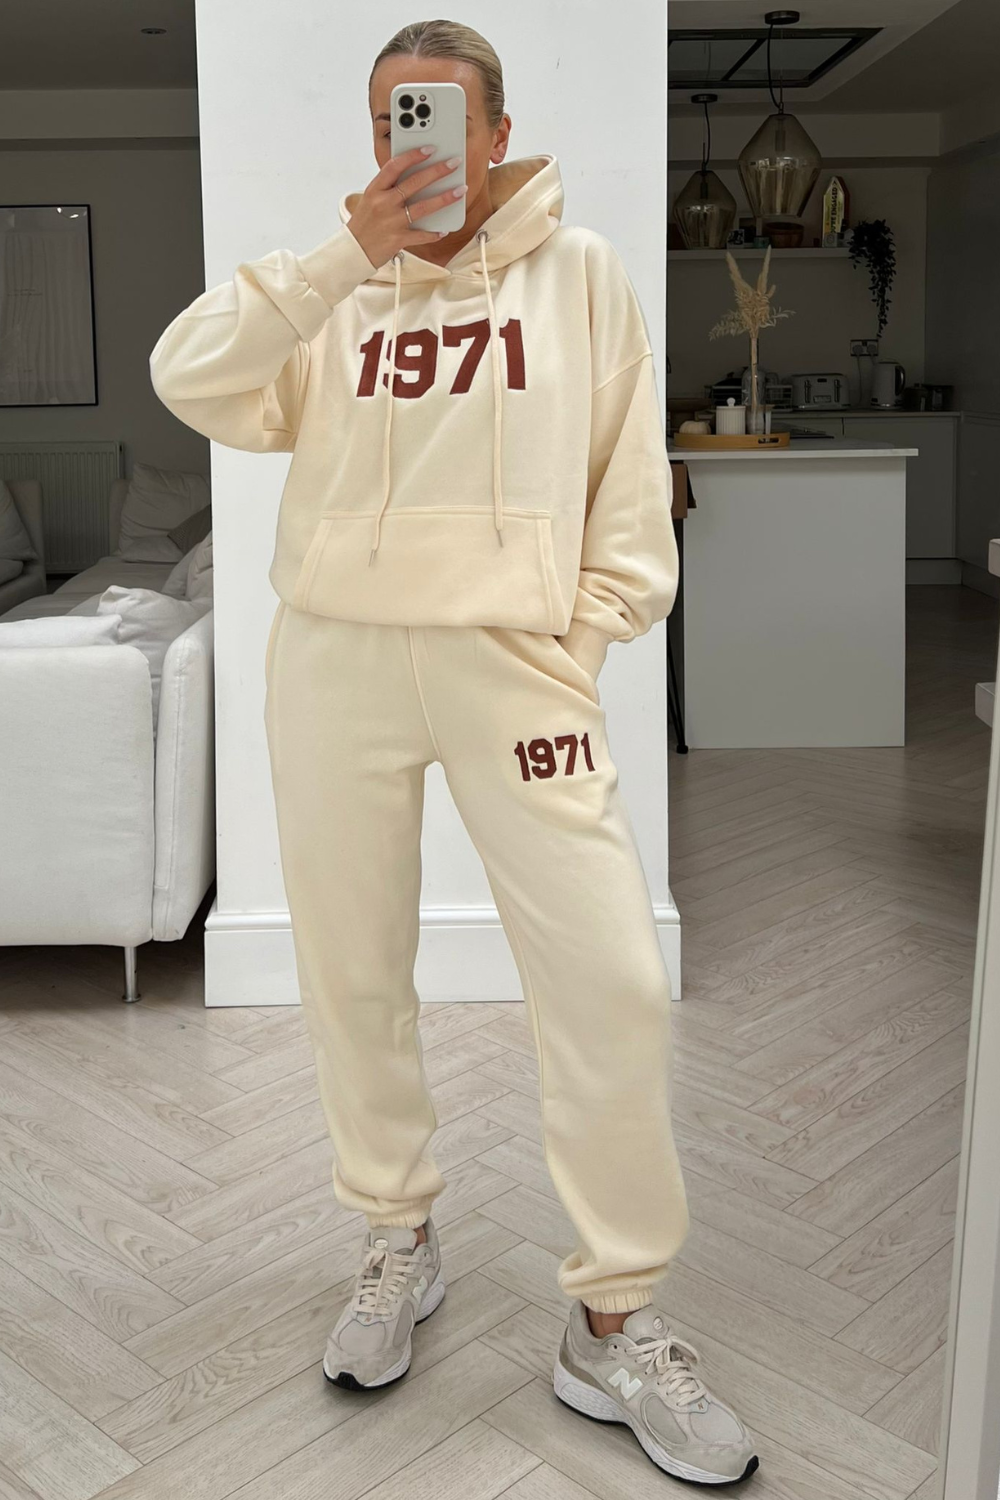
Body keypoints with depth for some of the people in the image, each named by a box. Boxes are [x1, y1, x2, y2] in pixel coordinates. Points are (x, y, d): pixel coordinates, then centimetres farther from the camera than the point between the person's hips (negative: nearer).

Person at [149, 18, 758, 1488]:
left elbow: (631, 473, 6)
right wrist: (347, 255, -13)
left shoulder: (581, 273, 8)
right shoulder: (329, 290, 11)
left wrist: (589, 629, -3)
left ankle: (616, 1323, 8)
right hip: (334, 660, 2)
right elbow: (192, 382, -5)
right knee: (352, 977, 9)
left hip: (514, 658, -2)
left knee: (613, 983, -10)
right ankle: (399, 1242, 32)